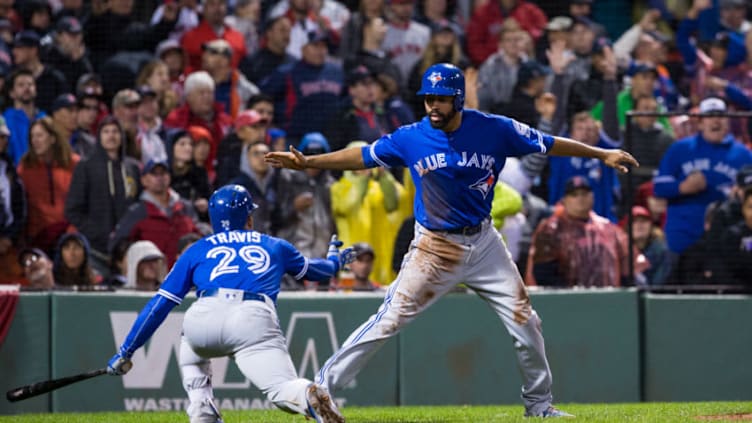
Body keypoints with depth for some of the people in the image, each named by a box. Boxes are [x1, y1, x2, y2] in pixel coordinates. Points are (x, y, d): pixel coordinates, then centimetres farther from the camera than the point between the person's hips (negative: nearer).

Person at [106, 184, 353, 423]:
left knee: (190, 355, 33)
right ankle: (309, 396, -43)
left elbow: (160, 305, 25)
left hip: (202, 321, 1)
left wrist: (126, 352, 31)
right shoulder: (274, 246, 33)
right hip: (254, 321, -1)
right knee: (283, 390, -7)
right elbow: (319, 270, 51)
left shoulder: (198, 250, 30)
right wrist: (334, 259, 75)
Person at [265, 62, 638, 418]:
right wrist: (307, 162, -12)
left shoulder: (494, 130, -10)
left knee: (525, 324, 3)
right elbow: (362, 156, -4)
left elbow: (547, 144, -1)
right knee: (388, 320, -10)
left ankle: (539, 404, 24)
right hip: (435, 248, -2)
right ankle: (321, 388, -3)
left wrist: (602, 154, 1)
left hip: (484, 243, 2)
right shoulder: (410, 139, -10)